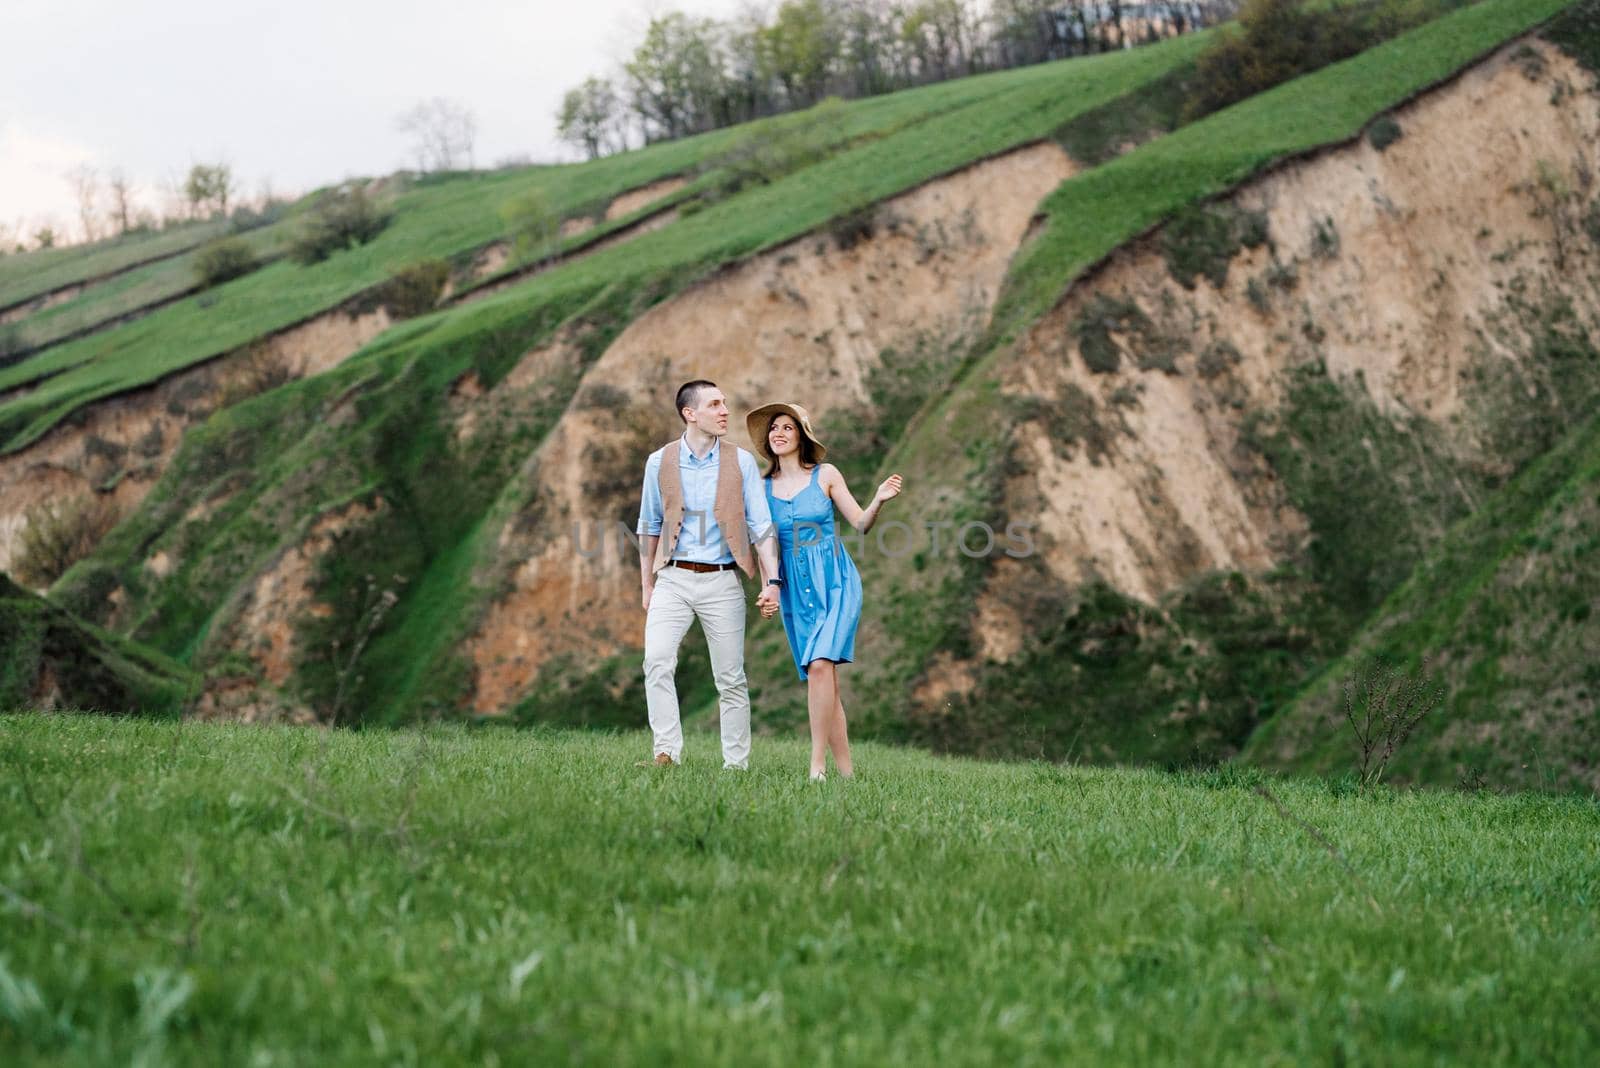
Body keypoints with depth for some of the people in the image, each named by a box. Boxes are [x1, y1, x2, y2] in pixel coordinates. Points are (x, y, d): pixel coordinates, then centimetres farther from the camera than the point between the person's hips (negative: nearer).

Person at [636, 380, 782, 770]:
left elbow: (761, 526, 2)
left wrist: (772, 581, -8)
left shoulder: (741, 461, 2)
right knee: (657, 661, -20)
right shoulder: (660, 462, 3)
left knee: (731, 678, 3)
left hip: (722, 581, 0)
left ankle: (737, 764, 11)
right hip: (673, 578, 0)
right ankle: (667, 752, -18)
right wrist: (647, 586, 13)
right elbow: (649, 528, 13)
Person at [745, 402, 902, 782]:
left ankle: (818, 765, -22)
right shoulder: (763, 487, 8)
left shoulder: (826, 475, 2)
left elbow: (860, 523, 5)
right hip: (795, 590, 3)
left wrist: (879, 500, -14)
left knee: (820, 664, -22)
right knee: (825, 680, 2)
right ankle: (845, 770, 7)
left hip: (835, 582, -3)